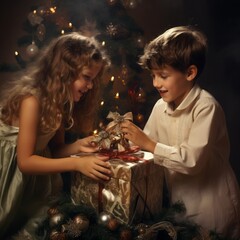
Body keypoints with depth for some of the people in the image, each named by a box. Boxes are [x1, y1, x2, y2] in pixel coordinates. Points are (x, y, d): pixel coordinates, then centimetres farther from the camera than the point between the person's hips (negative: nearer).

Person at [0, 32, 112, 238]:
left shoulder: (61, 100, -5)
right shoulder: (32, 99, -29)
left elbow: (53, 149, 0)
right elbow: (25, 161, -29)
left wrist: (77, 146, -20)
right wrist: (76, 163, -35)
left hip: (37, 175, 8)